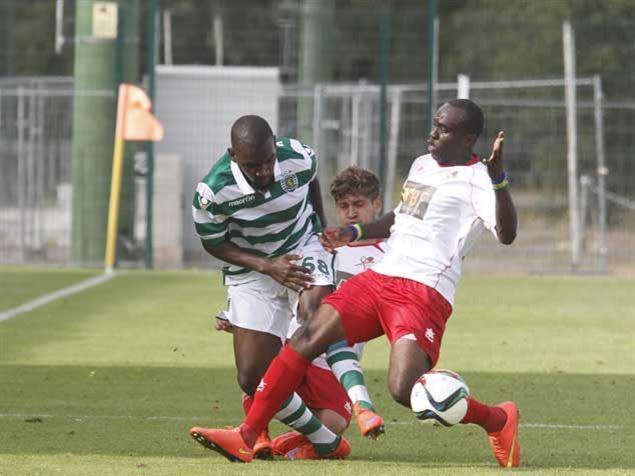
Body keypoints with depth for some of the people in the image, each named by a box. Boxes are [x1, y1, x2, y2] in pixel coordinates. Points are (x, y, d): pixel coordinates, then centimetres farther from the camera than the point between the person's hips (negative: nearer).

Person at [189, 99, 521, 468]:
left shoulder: (477, 180, -6)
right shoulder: (422, 165, 20)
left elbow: (506, 234, -22)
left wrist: (499, 180, -34)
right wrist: (355, 234, 33)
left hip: (425, 295, -8)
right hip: (379, 279, 8)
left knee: (404, 389, -23)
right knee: (308, 339, -6)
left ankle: (499, 421, 1)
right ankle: (247, 437, -4)